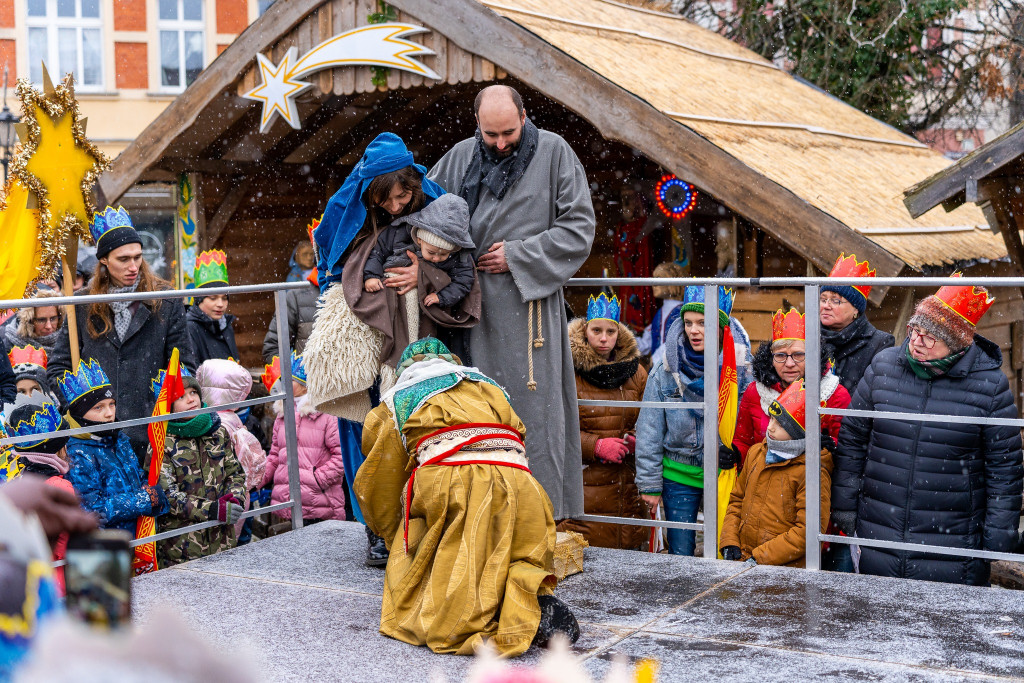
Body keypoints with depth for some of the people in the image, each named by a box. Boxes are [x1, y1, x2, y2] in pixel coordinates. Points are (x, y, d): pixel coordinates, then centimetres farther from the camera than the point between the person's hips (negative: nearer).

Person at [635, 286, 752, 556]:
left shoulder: (742, 370, -3)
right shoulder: (666, 373, -2)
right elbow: (649, 432, 2)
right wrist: (650, 483, 1)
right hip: (678, 476, 0)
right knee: (680, 555, 4)